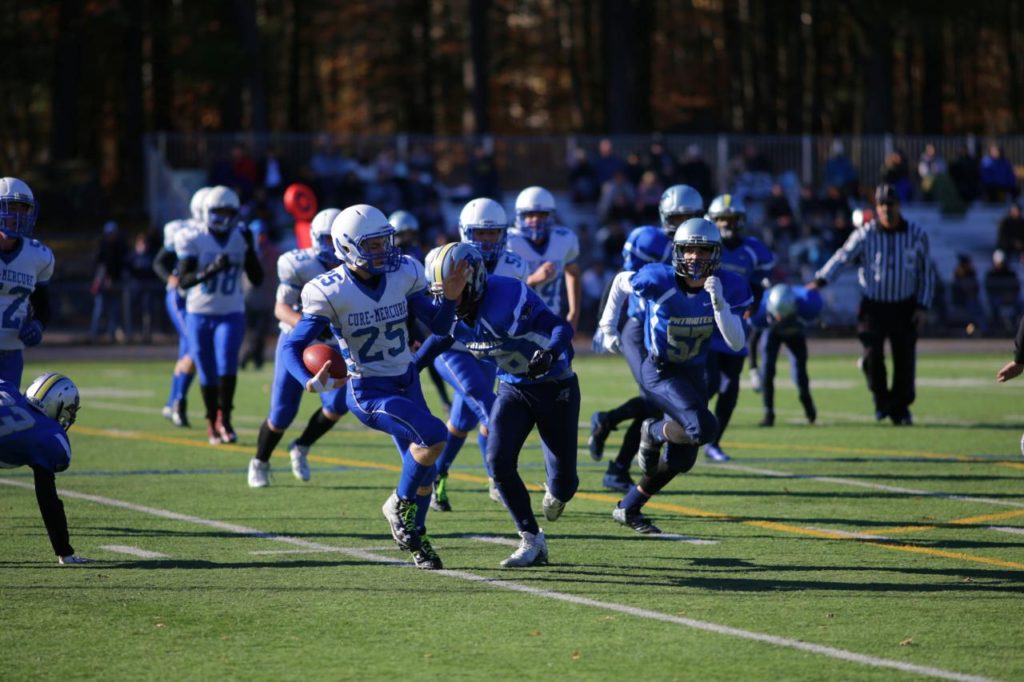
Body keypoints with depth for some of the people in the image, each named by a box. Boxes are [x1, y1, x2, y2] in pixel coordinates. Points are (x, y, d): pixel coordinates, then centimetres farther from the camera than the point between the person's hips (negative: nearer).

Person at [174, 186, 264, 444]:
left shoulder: (241, 238, 0)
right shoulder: (193, 239, -7)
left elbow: (257, 279, -2)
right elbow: (183, 280, -16)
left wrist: (250, 250, -16)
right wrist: (211, 270, -31)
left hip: (231, 314, 1)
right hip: (199, 315, 0)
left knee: (227, 365, -19)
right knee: (208, 374, 4)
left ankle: (224, 419, -9)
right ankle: (212, 423, 18)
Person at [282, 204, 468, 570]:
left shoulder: (402, 275, -5)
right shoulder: (331, 293, -18)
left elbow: (439, 326, 4)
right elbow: (293, 346, -17)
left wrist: (450, 297, -16)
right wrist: (311, 382, -36)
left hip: (406, 382, 6)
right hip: (368, 392, -6)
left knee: (421, 467, 14)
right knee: (434, 436, -25)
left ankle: (415, 539, 37)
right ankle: (400, 505, -2)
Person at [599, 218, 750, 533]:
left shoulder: (729, 288, -12)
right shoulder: (658, 280, -21)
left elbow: (737, 343, -18)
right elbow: (620, 282, 0)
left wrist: (718, 301, -30)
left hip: (694, 375, 5)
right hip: (659, 373, -5)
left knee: (680, 460, 11)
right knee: (704, 428, -29)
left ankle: (628, 508, 32)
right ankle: (653, 433, 3)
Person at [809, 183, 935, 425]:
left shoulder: (916, 234, 0)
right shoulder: (865, 234, -5)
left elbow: (926, 273, 6)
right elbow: (843, 257, -16)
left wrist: (923, 306, -1)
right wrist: (820, 281, -31)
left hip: (905, 307, 1)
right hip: (873, 305, -1)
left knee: (905, 358, 0)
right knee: (873, 353, -16)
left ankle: (900, 409, 18)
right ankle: (881, 399, 10)